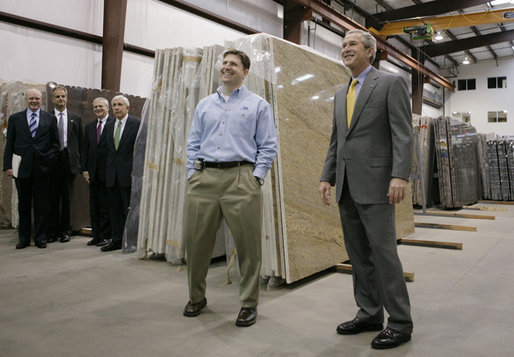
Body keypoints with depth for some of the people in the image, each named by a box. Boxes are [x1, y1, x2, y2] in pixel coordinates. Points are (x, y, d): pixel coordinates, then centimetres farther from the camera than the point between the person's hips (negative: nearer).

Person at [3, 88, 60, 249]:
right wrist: (8, 166, -2)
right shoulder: (15, 118, 8)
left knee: (41, 204, 3)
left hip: (42, 167, -1)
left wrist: (50, 157, -6)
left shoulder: (50, 119, 8)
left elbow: (55, 143, 10)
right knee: (23, 204, 8)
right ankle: (23, 238, 17)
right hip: (22, 167, 1)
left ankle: (40, 237, 13)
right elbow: (9, 144, 6)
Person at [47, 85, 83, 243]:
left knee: (67, 197, 6)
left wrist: (79, 162, 2)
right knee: (52, 198, 3)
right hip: (52, 160, -1)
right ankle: (52, 231, 12)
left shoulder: (76, 119, 10)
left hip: (69, 160, 1)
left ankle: (65, 230, 16)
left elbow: (80, 142, 9)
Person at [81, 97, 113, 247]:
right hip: (93, 173, 6)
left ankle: (106, 236, 9)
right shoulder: (89, 127, 15)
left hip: (108, 172, -6)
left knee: (106, 206, 0)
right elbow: (84, 150, 14)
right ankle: (96, 236, 18)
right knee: (94, 206, 10)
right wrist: (84, 169, 5)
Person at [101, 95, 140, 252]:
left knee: (129, 209, -1)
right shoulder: (108, 126, 16)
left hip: (128, 174, -6)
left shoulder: (137, 124, -3)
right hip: (112, 175, 6)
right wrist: (107, 170, 10)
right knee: (114, 209, 10)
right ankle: (116, 240, 19)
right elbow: (108, 150, 17)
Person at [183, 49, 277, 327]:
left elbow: (268, 147, 4)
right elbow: (193, 144, 18)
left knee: (248, 244, -3)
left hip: (241, 178, -3)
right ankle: (196, 297, 25)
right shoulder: (204, 105, 19)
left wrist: (256, 177, -7)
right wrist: (192, 174, 6)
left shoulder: (258, 105, 9)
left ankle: (249, 304, 12)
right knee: (196, 240, 5)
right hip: (204, 178, 3)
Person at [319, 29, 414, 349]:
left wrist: (400, 176, -20)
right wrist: (327, 177, 13)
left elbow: (403, 134, -10)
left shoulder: (391, 83, -1)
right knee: (358, 254, 11)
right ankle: (369, 314, 23)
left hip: (375, 185, -7)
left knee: (383, 252, -5)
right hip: (347, 187, 7)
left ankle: (400, 323, 8)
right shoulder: (341, 94, 19)